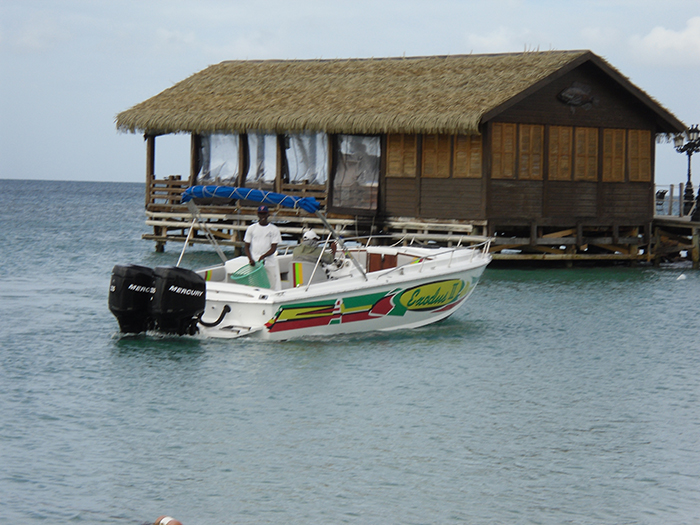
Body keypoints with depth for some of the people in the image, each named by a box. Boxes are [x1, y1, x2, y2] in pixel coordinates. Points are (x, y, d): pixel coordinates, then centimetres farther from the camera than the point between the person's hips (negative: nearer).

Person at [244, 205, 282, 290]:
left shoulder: (274, 229, 6)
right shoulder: (251, 228, 10)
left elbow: (273, 248, 0)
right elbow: (247, 246, 9)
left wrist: (263, 256, -18)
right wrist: (251, 259, -9)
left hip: (270, 262, -1)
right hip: (255, 262, 1)